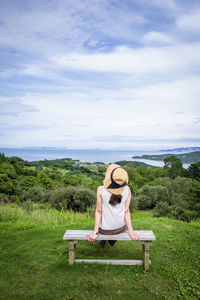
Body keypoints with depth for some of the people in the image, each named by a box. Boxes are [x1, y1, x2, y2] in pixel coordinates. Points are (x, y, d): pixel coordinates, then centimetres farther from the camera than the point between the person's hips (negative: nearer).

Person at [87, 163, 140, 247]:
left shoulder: (101, 190, -25)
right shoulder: (127, 190, -18)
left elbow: (99, 211, -19)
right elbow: (126, 211, -15)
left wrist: (95, 232, -10)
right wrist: (131, 232, -6)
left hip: (104, 229, -2)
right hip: (121, 228, 2)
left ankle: (102, 240, 48)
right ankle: (112, 240, 52)